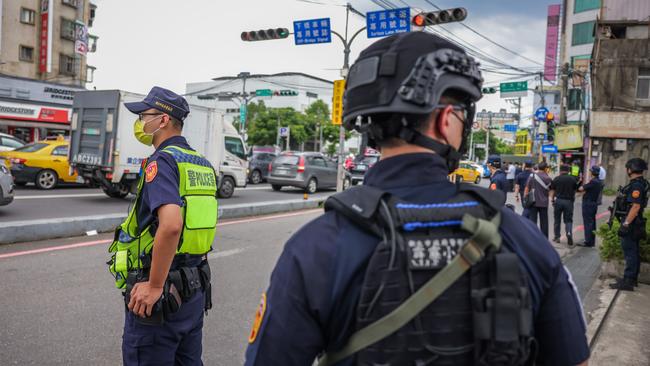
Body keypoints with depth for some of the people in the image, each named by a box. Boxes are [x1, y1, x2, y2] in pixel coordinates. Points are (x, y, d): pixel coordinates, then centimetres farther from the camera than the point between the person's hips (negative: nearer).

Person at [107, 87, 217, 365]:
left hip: (161, 294, -8)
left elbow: (171, 224, -31)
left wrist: (154, 286, -23)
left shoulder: (162, 161, -16)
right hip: (196, 288, 8)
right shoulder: (202, 164, 10)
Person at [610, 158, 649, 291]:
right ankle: (633, 279, 26)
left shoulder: (636, 185, -19)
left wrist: (626, 224, -26)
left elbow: (636, 206, -26)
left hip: (630, 223, -10)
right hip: (635, 225, 10)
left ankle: (627, 281, -3)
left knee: (630, 252, -7)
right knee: (634, 252, 17)